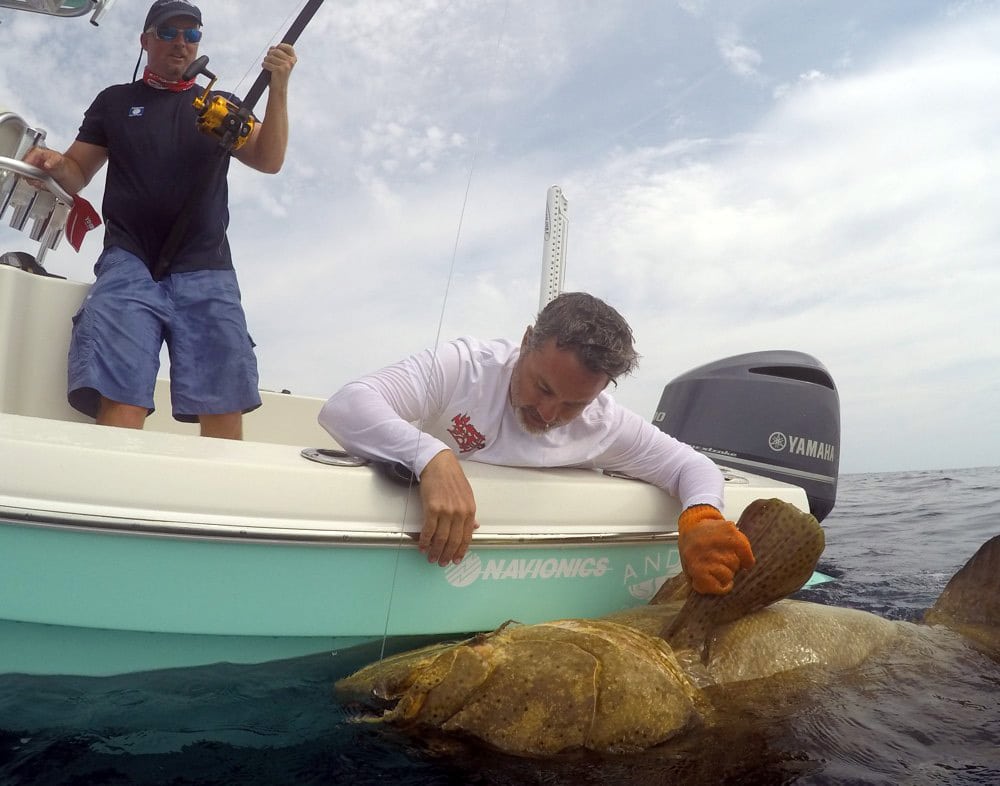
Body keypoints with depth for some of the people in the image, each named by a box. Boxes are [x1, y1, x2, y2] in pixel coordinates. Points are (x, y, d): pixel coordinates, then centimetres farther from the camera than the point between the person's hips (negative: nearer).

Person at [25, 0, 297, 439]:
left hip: (206, 272, 1)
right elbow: (77, 174, 20)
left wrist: (278, 88, -3)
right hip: (130, 265, 0)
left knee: (224, 409, -12)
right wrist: (54, 163, -3)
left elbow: (268, 160, 8)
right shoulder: (114, 101, 22)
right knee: (120, 401, -20)